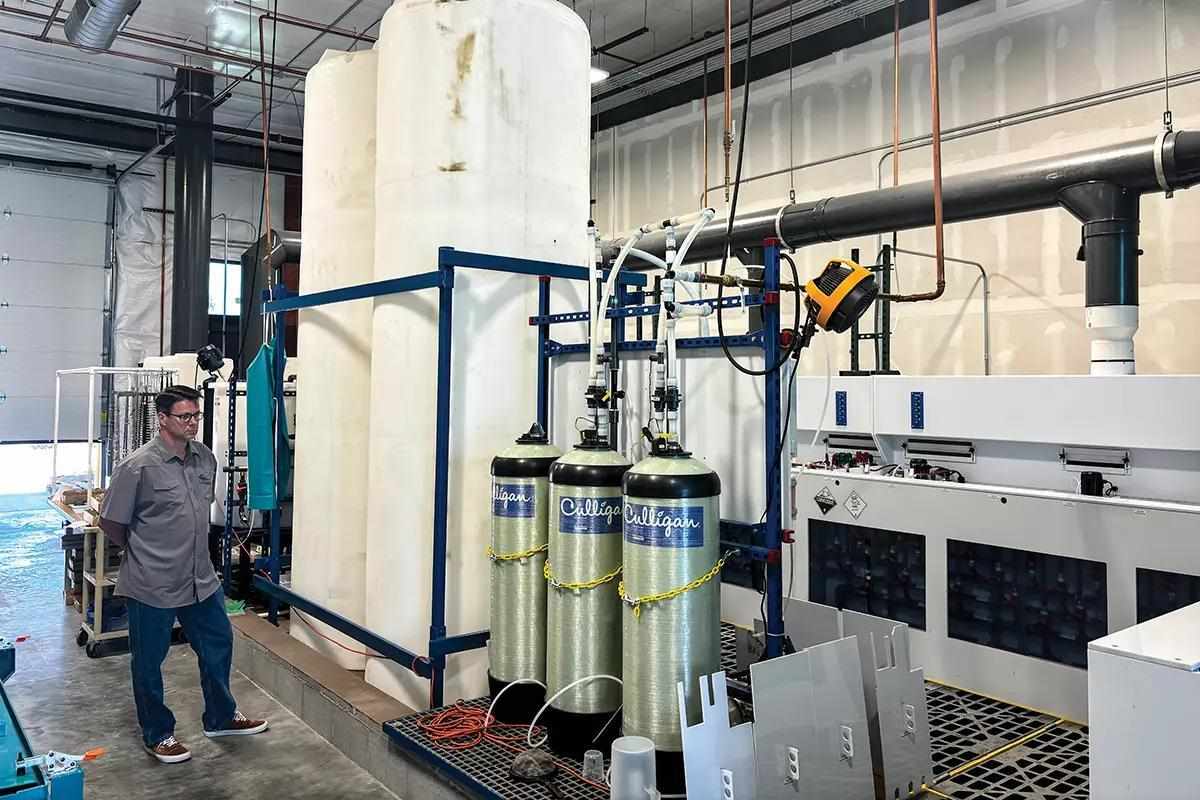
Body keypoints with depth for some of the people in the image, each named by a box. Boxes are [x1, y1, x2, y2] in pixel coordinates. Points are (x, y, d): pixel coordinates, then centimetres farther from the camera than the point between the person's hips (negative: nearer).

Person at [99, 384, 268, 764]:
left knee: (218, 644, 17)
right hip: (152, 585, -6)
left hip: (200, 578, 6)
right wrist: (144, 551, 5)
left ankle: (221, 717, 36)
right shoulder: (138, 467, -18)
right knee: (149, 661, 11)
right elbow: (110, 521, -8)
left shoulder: (205, 458, 1)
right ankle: (157, 734, 30)